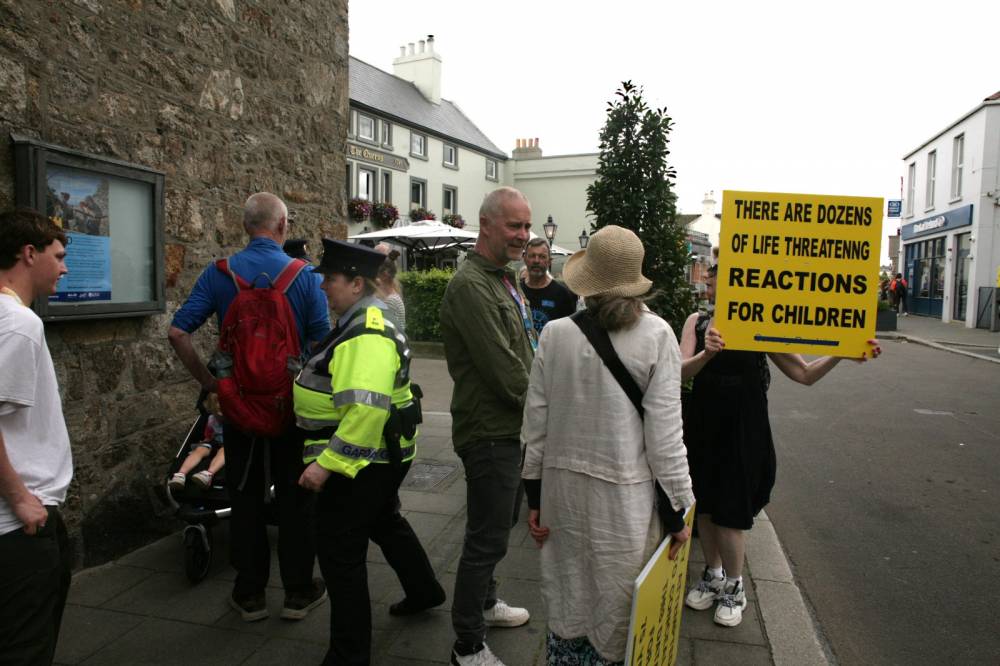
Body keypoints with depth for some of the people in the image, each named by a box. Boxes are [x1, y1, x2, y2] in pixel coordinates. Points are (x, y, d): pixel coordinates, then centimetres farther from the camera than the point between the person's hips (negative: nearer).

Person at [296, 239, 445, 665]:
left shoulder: (366, 335, -24)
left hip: (362, 462, -11)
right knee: (385, 522, 28)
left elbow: (366, 408, -34)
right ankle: (424, 590, 49)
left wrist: (327, 462, -31)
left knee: (340, 554, -1)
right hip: (381, 457, 11)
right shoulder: (365, 322, 10)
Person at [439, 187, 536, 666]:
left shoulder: (506, 280, 12)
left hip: (509, 427, 10)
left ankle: (484, 603, 43)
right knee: (488, 538, 1)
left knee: (493, 526, 24)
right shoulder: (471, 285, -20)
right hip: (489, 431, -10)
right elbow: (503, 367, -24)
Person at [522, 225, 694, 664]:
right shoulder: (656, 335, -12)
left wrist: (534, 495, 10)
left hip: (563, 484, 3)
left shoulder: (555, 333, -6)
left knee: (566, 599, 20)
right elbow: (664, 430, -11)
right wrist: (677, 510, 1)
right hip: (624, 491, -2)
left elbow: (536, 421, -1)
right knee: (615, 605, 16)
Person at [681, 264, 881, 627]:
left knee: (730, 511, 4)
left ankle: (734, 586, 28)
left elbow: (805, 374, -4)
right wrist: (706, 353, -35)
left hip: (744, 429, -3)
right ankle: (713, 575, 37)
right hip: (703, 426, 3)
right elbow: (682, 371, -14)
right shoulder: (697, 322, 0)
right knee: (705, 506, 13)